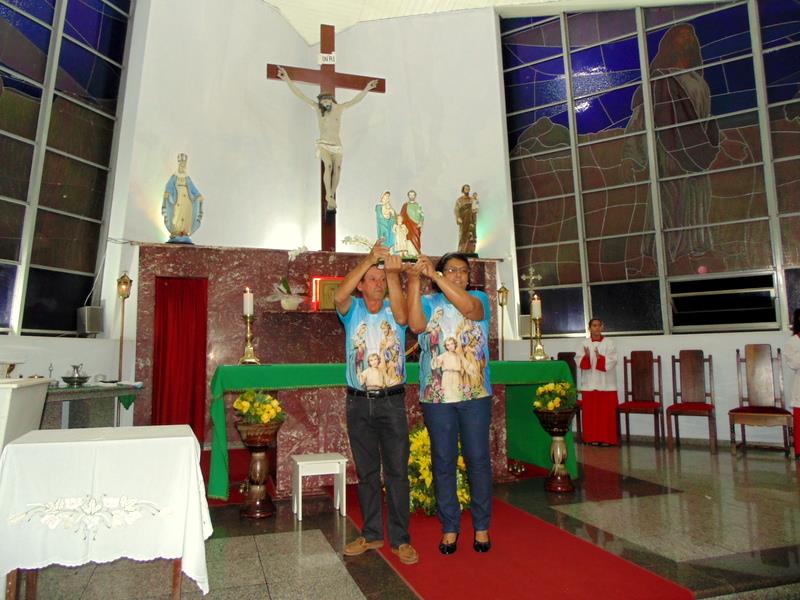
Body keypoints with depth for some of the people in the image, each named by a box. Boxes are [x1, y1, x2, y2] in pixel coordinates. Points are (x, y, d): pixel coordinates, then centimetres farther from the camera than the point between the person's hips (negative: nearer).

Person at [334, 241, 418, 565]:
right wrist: (368, 259, -30)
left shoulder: (393, 311, 1)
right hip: (358, 403, 1)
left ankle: (400, 539, 15)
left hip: (392, 402, -1)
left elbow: (402, 314, -23)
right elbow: (339, 296, -20)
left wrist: (393, 274, -36)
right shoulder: (352, 310, 2)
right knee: (366, 472, 13)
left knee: (397, 471, 2)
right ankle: (372, 534, 27)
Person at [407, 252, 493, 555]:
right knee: (443, 462, 8)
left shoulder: (479, 298, 8)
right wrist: (414, 282, -19)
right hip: (436, 396, 0)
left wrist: (433, 275, -21)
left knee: (478, 459, 6)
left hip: (475, 394, 0)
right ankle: (449, 527, 22)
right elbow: (416, 325, -14)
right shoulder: (429, 302, 8)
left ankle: (481, 526, 23)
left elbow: (468, 307, -17)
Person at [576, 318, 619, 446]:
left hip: (606, 384, -1)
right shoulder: (584, 343, 5)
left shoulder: (609, 343, 1)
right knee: (590, 411, 4)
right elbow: (578, 360, -2)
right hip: (589, 383, 1)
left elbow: (612, 361, -9)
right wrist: (586, 357, -21)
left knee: (606, 411, 0)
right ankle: (592, 437, 14)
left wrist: (600, 358, -24)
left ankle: (607, 438, 10)